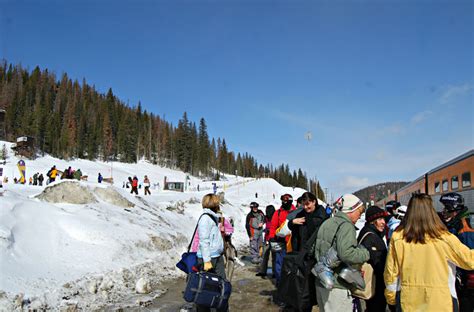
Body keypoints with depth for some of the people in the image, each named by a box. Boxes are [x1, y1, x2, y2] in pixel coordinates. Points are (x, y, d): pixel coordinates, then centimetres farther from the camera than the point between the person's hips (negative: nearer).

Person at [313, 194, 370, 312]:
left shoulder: (327, 223, 11)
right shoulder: (346, 226, -15)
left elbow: (317, 250, 17)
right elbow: (346, 253, -28)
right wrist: (366, 254, -14)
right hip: (337, 286, -9)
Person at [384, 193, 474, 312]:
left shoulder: (397, 237, -10)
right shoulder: (443, 238, -15)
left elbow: (391, 271, -3)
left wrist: (390, 295, 12)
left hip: (408, 300, 1)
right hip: (439, 301, -1)